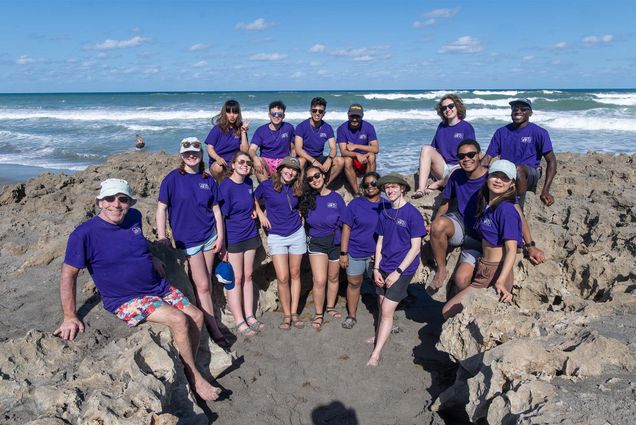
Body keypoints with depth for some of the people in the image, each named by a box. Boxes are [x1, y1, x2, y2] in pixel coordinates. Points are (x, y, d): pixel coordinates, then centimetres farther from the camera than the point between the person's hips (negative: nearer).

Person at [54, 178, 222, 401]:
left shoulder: (134, 217, 2)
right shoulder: (84, 234, -16)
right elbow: (68, 275, -12)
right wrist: (70, 317, -13)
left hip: (159, 286, 7)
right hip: (126, 299, -7)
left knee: (197, 317, -4)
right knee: (179, 320, -24)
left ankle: (188, 370, 13)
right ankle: (195, 379, -6)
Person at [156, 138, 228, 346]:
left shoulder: (208, 180, 5)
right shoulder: (173, 178, -7)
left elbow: (216, 209, 9)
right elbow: (161, 208, -6)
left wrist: (220, 236, 3)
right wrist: (162, 238, -12)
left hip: (209, 237, 4)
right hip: (187, 240, -4)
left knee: (201, 283, 10)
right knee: (203, 286, -3)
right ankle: (214, 330, 7)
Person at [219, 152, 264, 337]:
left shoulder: (248, 183, 3)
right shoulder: (226, 186, -16)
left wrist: (254, 210, 3)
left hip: (250, 235, 6)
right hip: (232, 239, -6)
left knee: (248, 276, 12)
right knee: (236, 279, 2)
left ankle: (249, 316, 23)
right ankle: (239, 322, 11)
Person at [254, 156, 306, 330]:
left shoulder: (296, 189, 2)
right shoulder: (266, 185, -8)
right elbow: (254, 198, 8)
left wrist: (299, 216, 4)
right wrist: (260, 214, -3)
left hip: (297, 234, 3)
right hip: (276, 236, -3)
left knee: (295, 274, 8)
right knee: (283, 278, -7)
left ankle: (294, 313, 18)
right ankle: (286, 315, 9)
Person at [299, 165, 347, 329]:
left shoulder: (336, 197, -4)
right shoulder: (307, 199, -2)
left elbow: (344, 222, -2)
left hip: (336, 242, 1)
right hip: (317, 243, -1)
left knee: (333, 278, 15)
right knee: (319, 281, -10)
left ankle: (330, 307, 36)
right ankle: (319, 314, 10)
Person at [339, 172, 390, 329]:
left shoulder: (387, 206, 3)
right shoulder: (355, 204, -3)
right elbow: (346, 229, -3)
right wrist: (343, 253, -7)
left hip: (377, 254, 1)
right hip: (355, 253, -1)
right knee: (354, 284, 10)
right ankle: (351, 316, 26)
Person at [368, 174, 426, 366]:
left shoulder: (413, 213, -12)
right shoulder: (385, 213, 6)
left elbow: (415, 247, -13)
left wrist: (398, 272, -15)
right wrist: (376, 268, 2)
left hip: (402, 269, -5)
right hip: (383, 268, 5)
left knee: (387, 311, -6)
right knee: (382, 307, 14)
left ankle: (376, 354, 1)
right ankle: (380, 337, 32)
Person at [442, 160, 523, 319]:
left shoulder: (506, 209, -16)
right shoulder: (487, 205, 10)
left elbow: (511, 249, -21)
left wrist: (501, 281, -34)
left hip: (495, 274, -9)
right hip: (484, 270, 9)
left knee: (448, 312, -7)